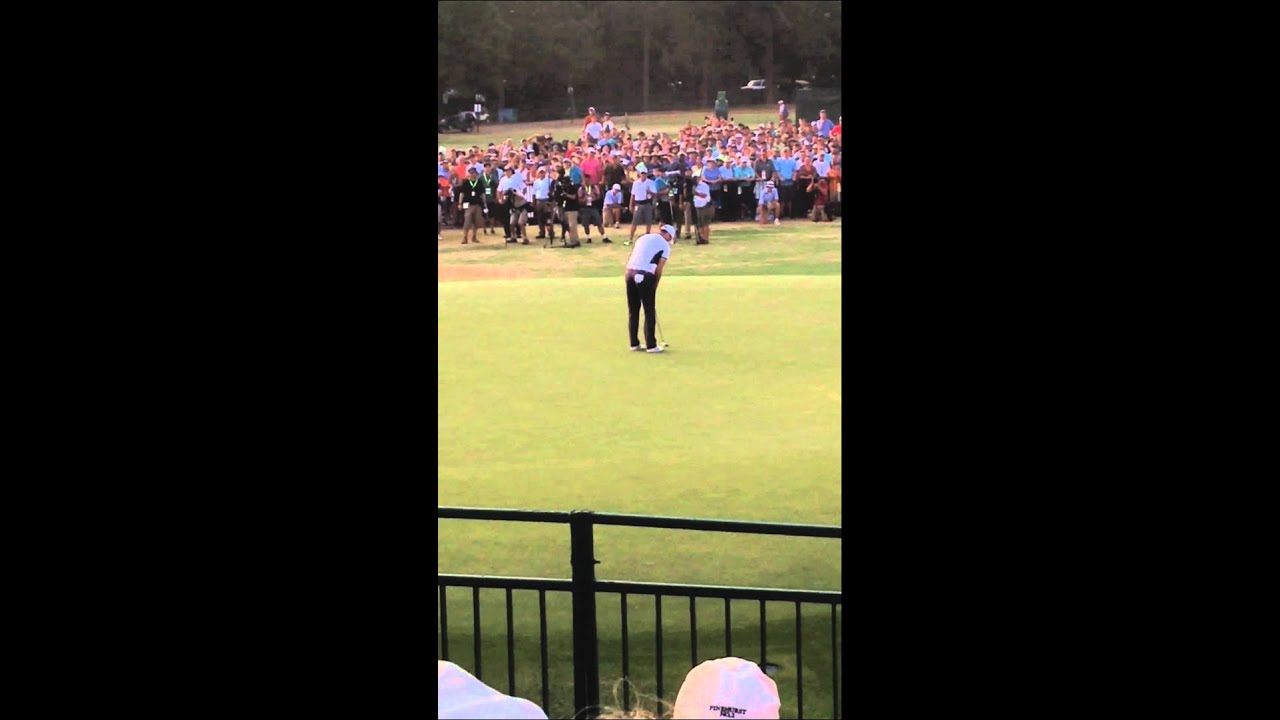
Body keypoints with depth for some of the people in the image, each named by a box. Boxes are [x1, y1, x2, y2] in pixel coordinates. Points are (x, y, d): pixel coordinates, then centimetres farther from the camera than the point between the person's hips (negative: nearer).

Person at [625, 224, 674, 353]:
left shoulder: (643, 237, 24)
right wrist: (654, 286, 9)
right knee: (649, 312, 3)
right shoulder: (665, 245, 5)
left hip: (630, 273, 6)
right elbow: (659, 270, 0)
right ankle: (651, 345, 4)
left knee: (633, 310, 13)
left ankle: (634, 344, 18)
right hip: (645, 276, -6)